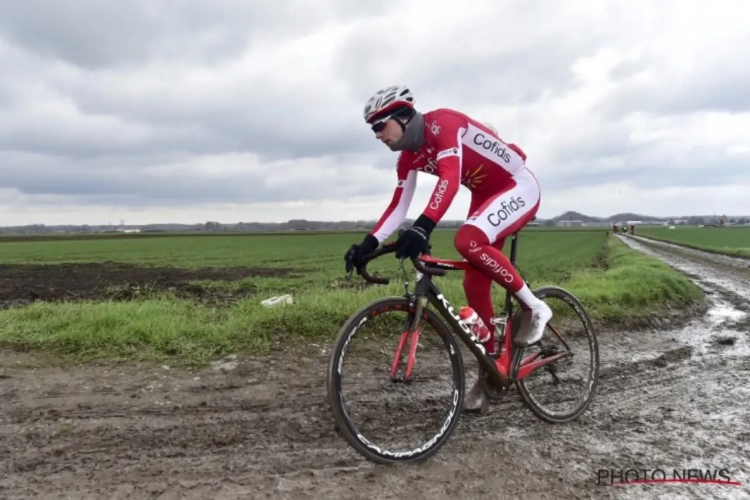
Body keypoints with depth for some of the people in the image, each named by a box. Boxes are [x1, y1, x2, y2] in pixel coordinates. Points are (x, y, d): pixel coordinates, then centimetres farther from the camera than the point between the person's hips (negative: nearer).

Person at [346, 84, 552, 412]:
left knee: (467, 240, -34)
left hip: (519, 187, -8)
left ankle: (534, 307, -14)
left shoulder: (442, 123, -25)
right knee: (474, 284, 1)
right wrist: (369, 243, -13)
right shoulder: (408, 158, -1)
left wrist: (422, 228, -52)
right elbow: (398, 207, -1)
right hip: (486, 195, 8)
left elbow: (450, 179, -40)